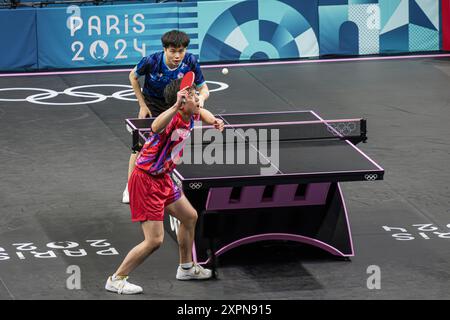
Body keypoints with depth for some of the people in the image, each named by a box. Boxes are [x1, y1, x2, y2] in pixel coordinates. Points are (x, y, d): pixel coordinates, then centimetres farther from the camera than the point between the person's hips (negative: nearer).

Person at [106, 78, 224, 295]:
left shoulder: (190, 117, 1)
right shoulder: (172, 119, -27)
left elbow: (201, 112, 28)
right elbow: (156, 127, -54)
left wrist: (213, 120, 8)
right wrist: (176, 106, -63)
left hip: (163, 179, 10)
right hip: (145, 181, -10)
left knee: (190, 217, 24)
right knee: (154, 240, -12)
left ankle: (186, 268, 44)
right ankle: (116, 280, -1)